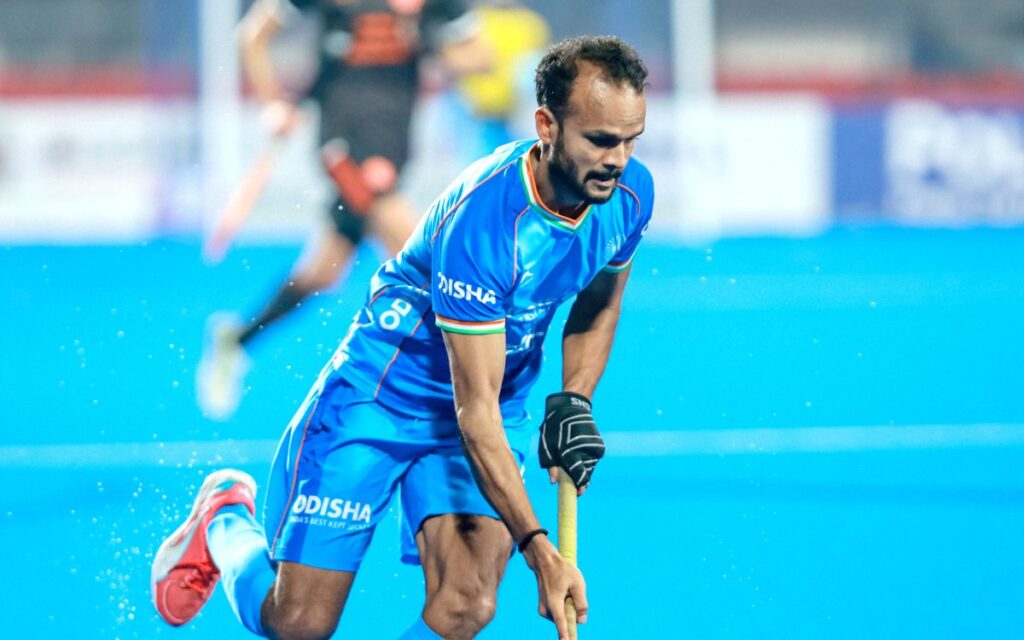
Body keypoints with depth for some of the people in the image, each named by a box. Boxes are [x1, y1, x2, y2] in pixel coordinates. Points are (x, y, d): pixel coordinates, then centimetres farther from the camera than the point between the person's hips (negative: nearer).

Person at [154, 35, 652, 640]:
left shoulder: (631, 193, -11)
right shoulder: (480, 220, -33)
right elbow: (475, 409, -31)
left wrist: (573, 403, -3)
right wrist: (537, 546, -36)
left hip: (497, 412, 5)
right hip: (381, 399, -5)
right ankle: (223, 519, 30)